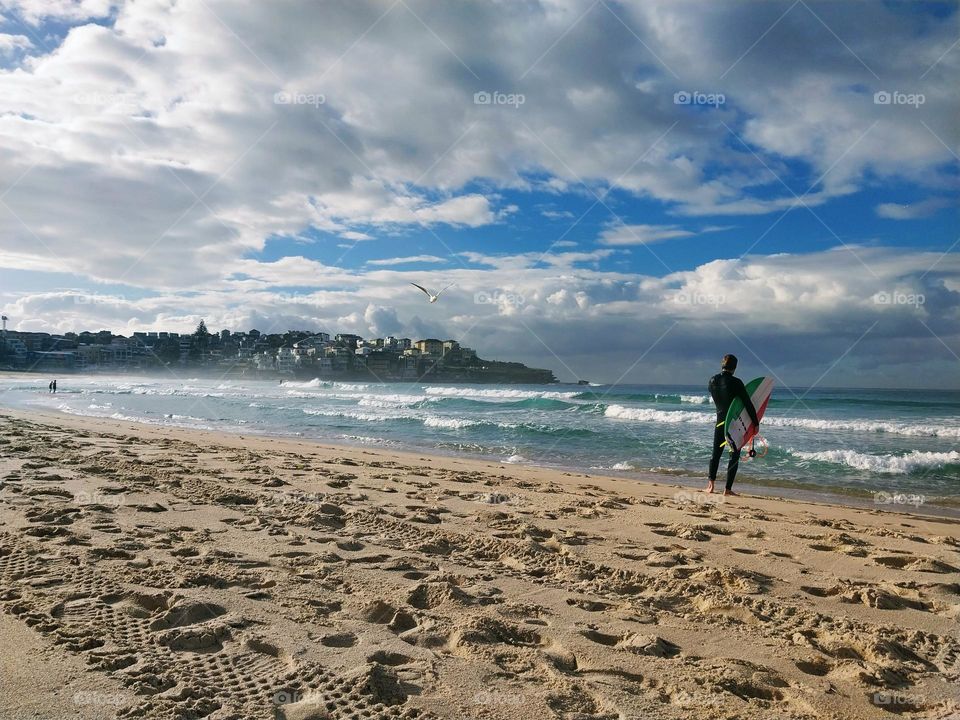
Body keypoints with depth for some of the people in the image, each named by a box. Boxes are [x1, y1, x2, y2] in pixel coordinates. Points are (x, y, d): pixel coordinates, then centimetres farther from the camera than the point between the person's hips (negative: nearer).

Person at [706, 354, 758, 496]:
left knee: (716, 453, 16)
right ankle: (728, 488, 4)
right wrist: (756, 423, -5)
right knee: (734, 456, 4)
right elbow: (748, 404, -14)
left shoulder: (713, 381, -3)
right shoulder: (736, 382, -17)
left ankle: (711, 483, 11)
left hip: (720, 422, 4)